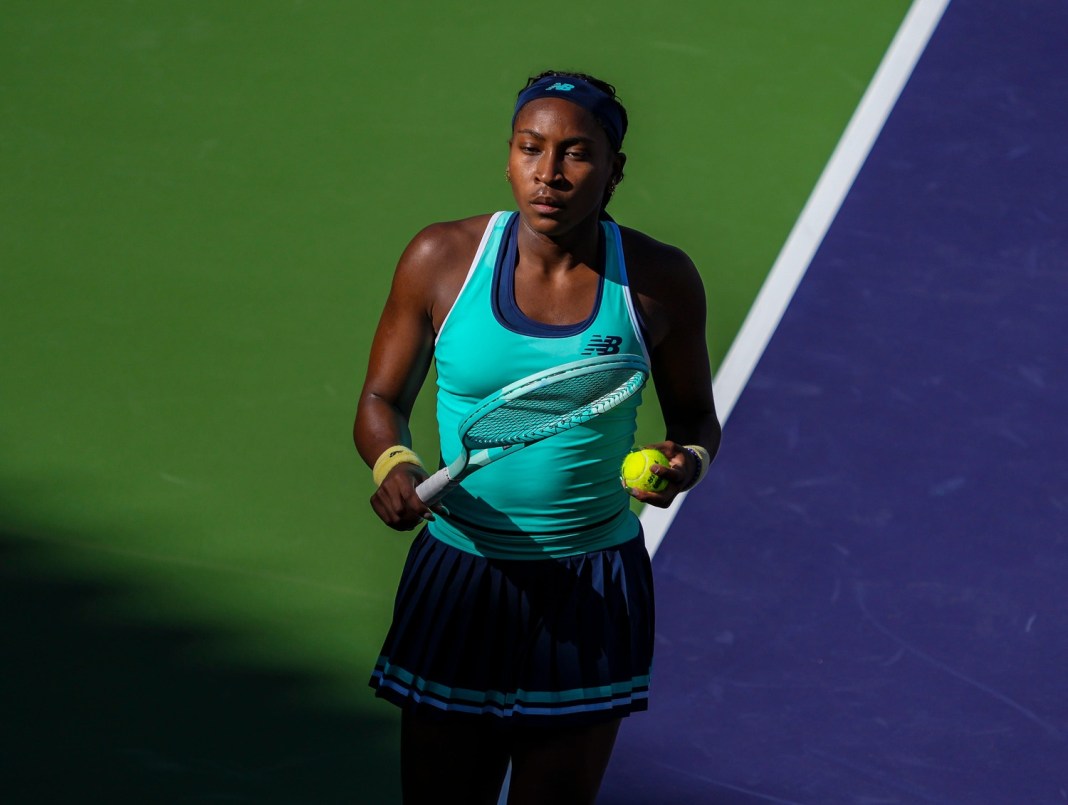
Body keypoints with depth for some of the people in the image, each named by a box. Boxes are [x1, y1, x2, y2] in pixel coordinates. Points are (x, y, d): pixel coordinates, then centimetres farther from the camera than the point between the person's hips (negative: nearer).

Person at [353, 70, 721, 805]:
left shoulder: (658, 281, -6)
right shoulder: (443, 260, -7)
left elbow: (695, 416, 7)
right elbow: (383, 401, 2)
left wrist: (689, 461, -16)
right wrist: (392, 462, -20)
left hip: (591, 597, 0)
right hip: (458, 582, 0)